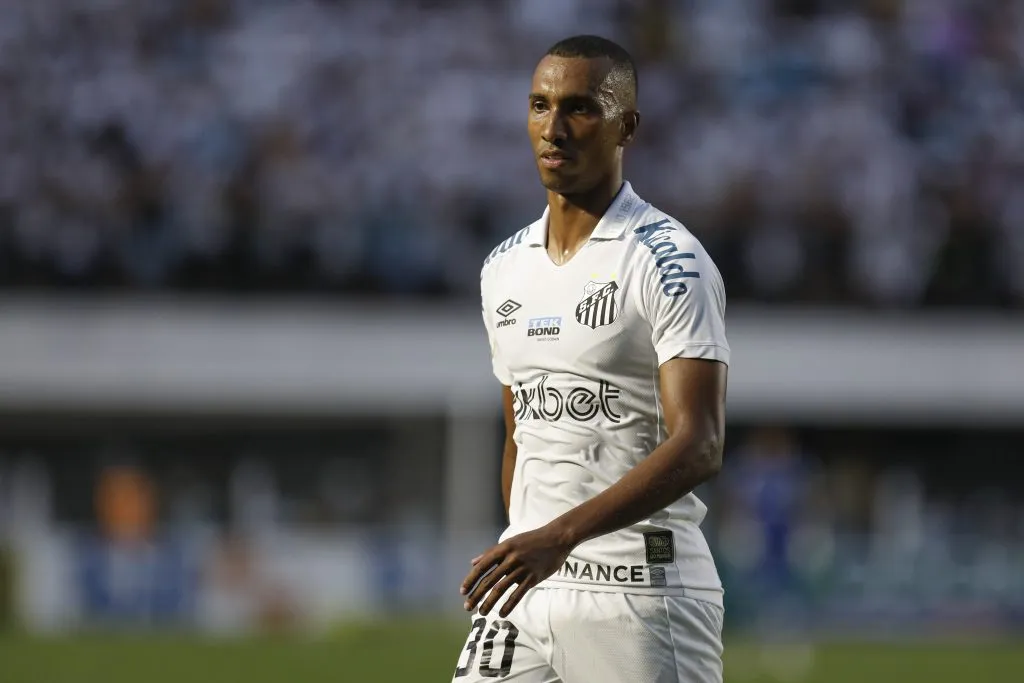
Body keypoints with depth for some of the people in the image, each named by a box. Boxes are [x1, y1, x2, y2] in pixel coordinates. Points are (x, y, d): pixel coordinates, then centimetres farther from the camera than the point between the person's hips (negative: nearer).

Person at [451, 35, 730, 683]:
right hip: (527, 588, 6)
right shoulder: (504, 269, 14)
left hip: (641, 588, -6)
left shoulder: (669, 263, -10)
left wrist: (560, 537, -30)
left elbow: (698, 448, -20)